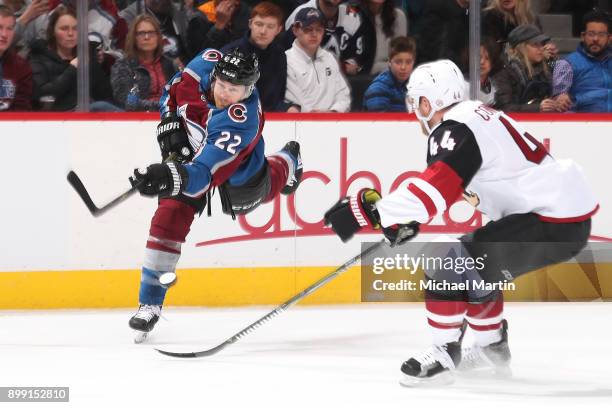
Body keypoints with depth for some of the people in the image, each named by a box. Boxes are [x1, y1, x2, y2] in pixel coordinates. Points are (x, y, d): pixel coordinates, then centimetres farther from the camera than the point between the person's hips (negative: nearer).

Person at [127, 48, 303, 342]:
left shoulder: (241, 121, -46)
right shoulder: (206, 66, -31)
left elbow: (206, 172, -56)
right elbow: (175, 88, -6)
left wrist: (171, 177, -73)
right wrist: (170, 122, -19)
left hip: (237, 172, -3)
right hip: (190, 150, 3)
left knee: (260, 188, 33)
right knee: (169, 218, -16)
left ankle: (287, 163, 72)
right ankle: (150, 303, -8)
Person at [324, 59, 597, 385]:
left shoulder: (456, 130, -15)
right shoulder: (477, 115, 16)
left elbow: (435, 190, -26)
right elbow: (444, 185, 26)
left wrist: (370, 211, -26)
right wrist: (407, 221, 23)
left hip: (554, 224, -11)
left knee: (450, 260, -12)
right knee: (471, 264, 25)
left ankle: (444, 354, -5)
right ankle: (492, 349, 33)